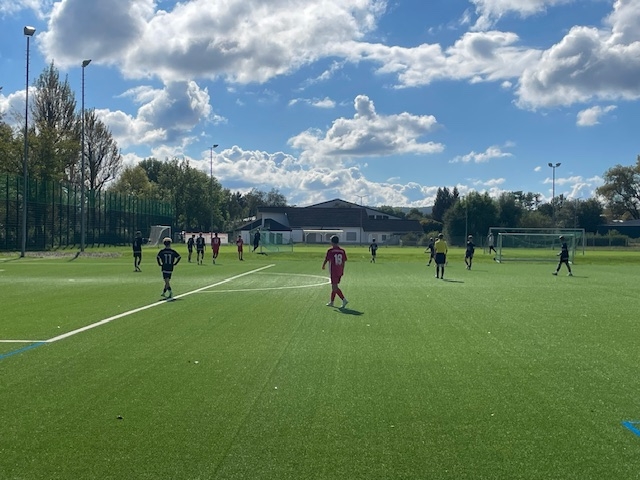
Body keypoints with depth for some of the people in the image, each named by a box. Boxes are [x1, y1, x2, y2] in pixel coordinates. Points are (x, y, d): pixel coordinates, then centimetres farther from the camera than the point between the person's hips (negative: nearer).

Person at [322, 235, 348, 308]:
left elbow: (326, 260, -2)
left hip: (333, 271, -6)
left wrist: (323, 266, 18)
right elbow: (344, 262, 7)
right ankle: (331, 302, 24)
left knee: (335, 287, -4)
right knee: (334, 286, 16)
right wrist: (342, 271, 16)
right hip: (340, 272, 6)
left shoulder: (330, 251, -10)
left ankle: (344, 300, -17)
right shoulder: (342, 251, 4)